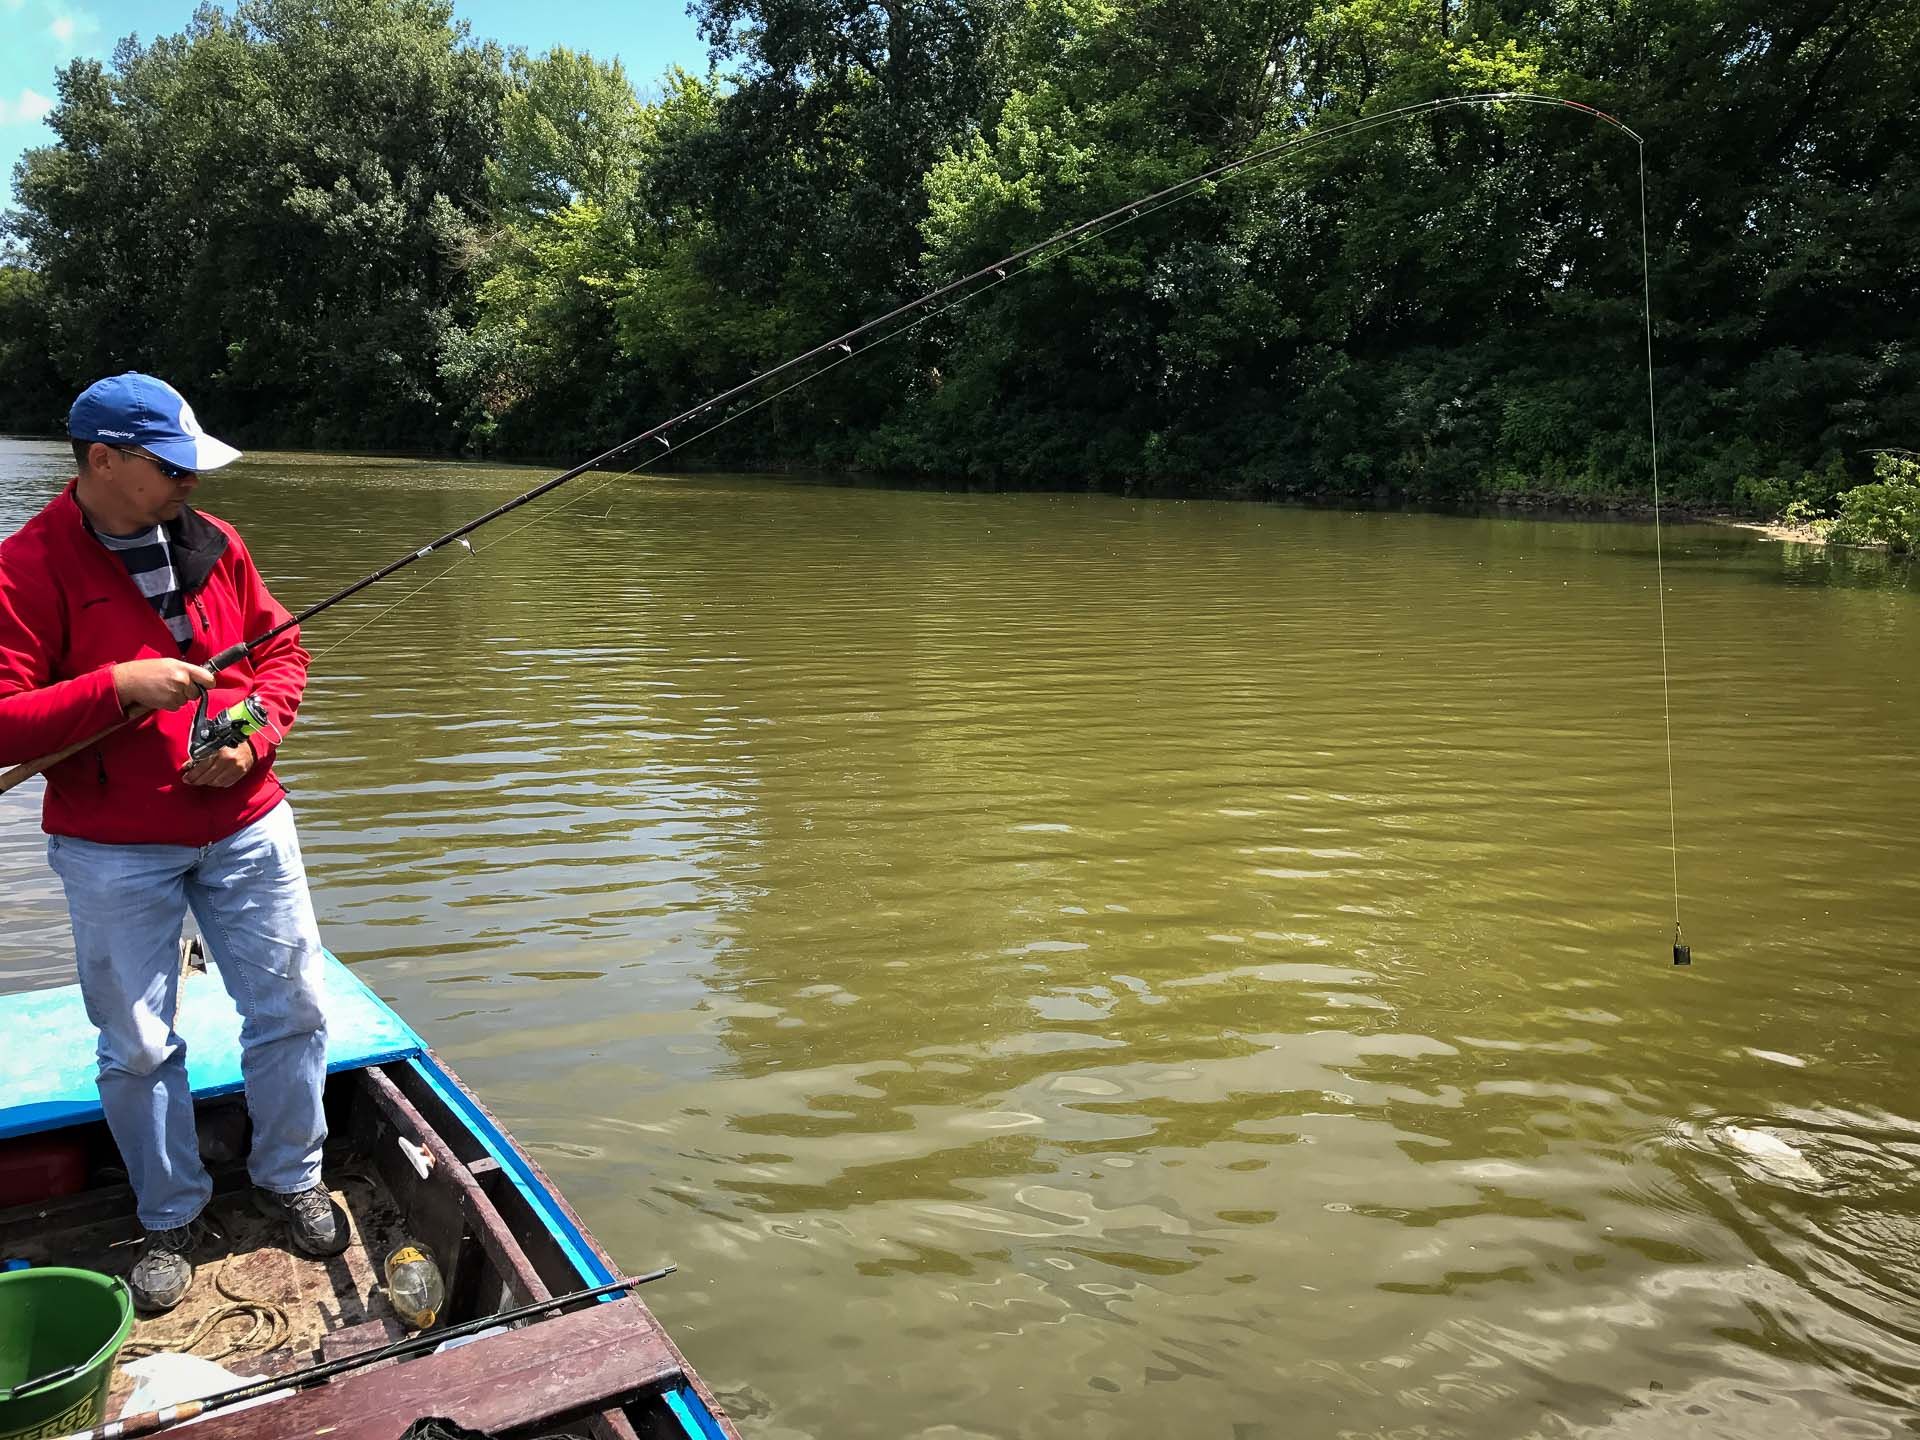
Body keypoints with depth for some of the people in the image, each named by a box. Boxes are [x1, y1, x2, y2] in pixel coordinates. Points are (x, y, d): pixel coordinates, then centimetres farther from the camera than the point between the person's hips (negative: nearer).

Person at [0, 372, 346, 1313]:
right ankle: (171, 1217, 29)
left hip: (243, 825, 4)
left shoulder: (213, 544, 1)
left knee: (290, 1012, 10)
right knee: (138, 1048, 8)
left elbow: (281, 651, 9)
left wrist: (254, 738, -8)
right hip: (113, 854, -3)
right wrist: (119, 687, -26)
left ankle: (289, 1178, 33)